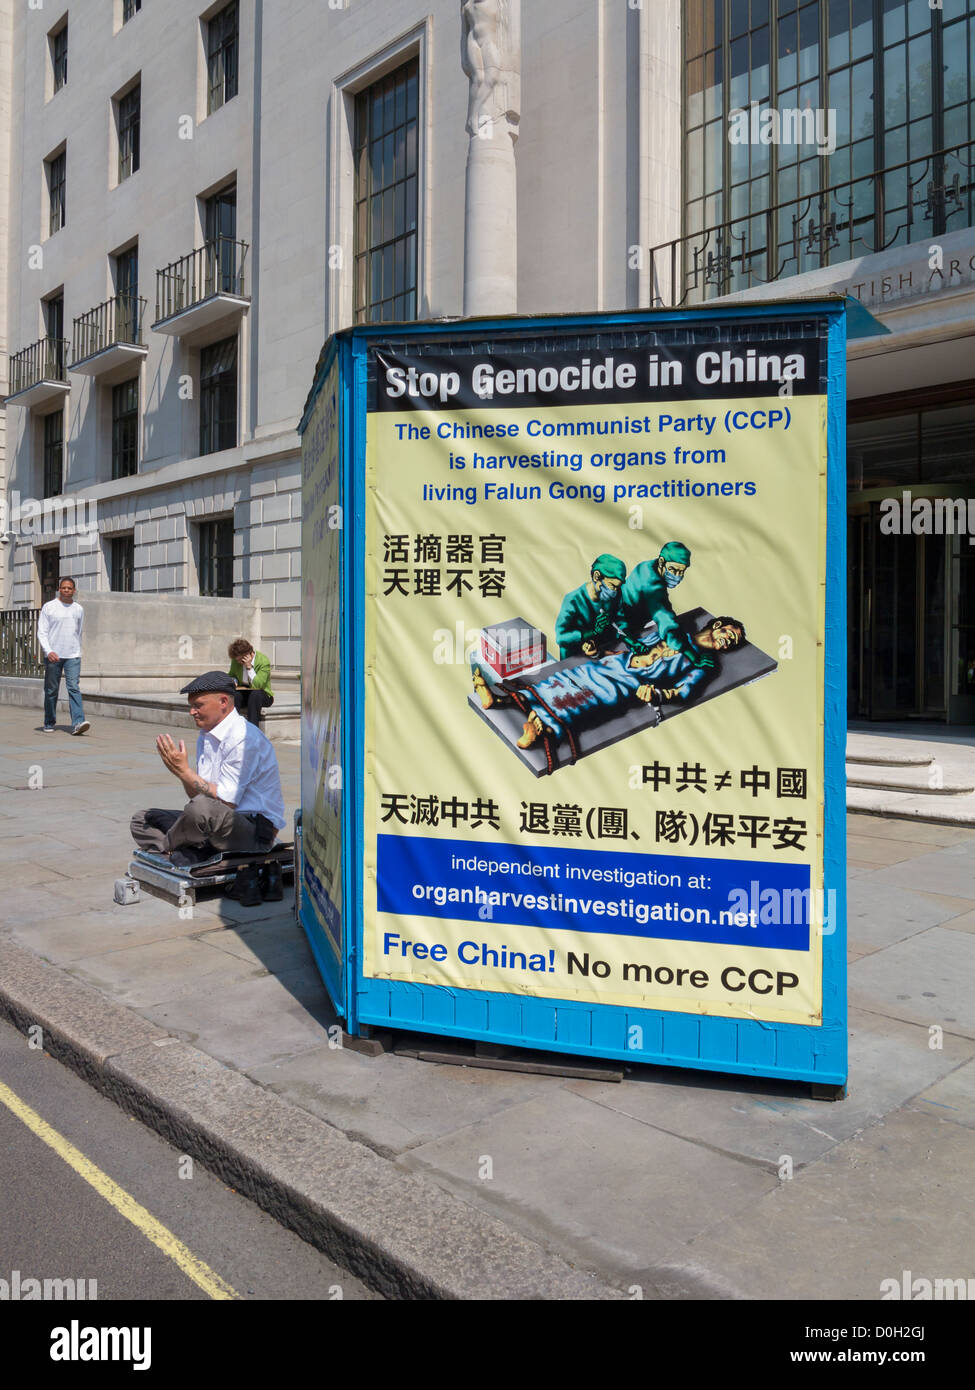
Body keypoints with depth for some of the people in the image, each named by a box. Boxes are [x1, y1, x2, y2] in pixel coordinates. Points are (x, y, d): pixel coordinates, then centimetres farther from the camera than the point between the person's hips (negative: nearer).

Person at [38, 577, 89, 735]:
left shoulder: (79, 609, 11)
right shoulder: (49, 607, 2)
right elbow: (41, 632, -2)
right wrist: (48, 651, -16)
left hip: (73, 656, 1)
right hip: (53, 655, -1)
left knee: (74, 688, -11)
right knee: (51, 691, 6)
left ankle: (78, 723, -21)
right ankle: (49, 723, 18)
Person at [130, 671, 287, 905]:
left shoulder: (244, 738, -18)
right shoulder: (206, 736, 11)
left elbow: (225, 801, -21)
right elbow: (197, 794, 9)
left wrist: (184, 771, -18)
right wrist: (182, 773, -11)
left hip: (256, 827, -10)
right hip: (216, 823, 10)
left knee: (203, 809, -39)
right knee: (142, 819, 9)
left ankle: (165, 846, -5)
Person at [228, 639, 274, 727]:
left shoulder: (264, 661, -17)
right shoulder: (236, 661, -2)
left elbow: (257, 685, -25)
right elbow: (231, 675, 20)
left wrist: (249, 667, -28)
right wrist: (233, 681, -4)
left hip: (263, 695, -4)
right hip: (243, 692, 4)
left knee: (255, 694, -38)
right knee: (234, 695, -31)